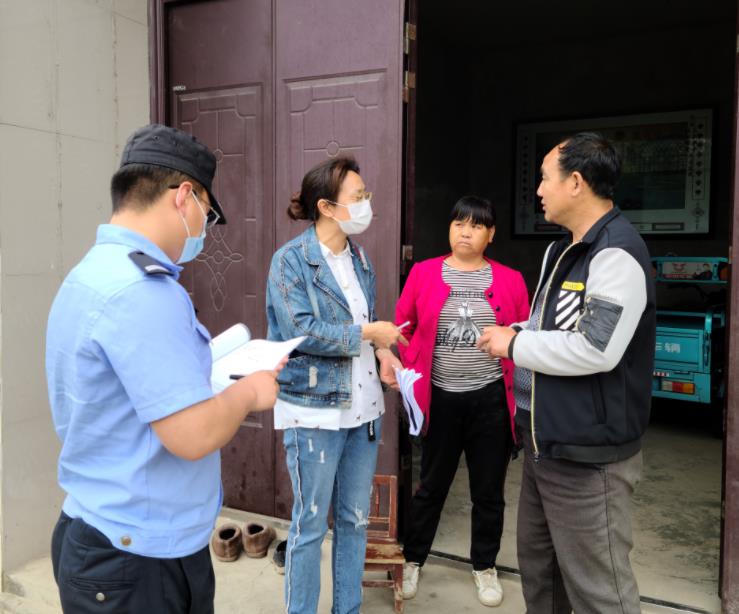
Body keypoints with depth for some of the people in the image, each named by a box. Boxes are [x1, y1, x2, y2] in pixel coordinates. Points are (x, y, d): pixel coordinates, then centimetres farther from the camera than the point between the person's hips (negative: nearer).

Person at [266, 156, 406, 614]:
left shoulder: (359, 257, 9)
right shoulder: (291, 259, -11)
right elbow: (300, 330, -21)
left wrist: (381, 351, -2)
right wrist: (367, 334, -16)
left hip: (364, 405, 7)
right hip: (315, 408, -6)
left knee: (356, 519, 17)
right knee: (311, 524, 7)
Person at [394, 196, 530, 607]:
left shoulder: (510, 280, 1)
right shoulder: (424, 273, 0)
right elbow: (402, 328, 5)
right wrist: (411, 375, -2)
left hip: (491, 399, 1)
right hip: (440, 398, -1)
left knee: (489, 489, 14)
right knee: (432, 485, 13)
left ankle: (485, 566, 35)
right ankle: (413, 560, 34)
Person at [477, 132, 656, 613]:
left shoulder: (616, 253, -19)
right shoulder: (564, 251, 13)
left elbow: (596, 350, -28)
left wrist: (515, 344, -17)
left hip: (588, 453, -10)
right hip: (546, 441, 10)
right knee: (539, 565, 22)